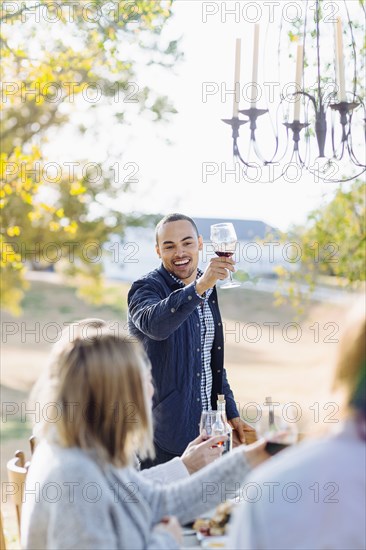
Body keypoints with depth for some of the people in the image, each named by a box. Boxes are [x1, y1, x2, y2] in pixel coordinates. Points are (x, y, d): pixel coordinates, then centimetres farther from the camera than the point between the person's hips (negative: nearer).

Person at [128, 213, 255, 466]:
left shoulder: (208, 290, 12)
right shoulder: (146, 288, -10)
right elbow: (154, 324, -35)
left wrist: (231, 413, 19)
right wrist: (198, 288, -45)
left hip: (207, 427, 6)